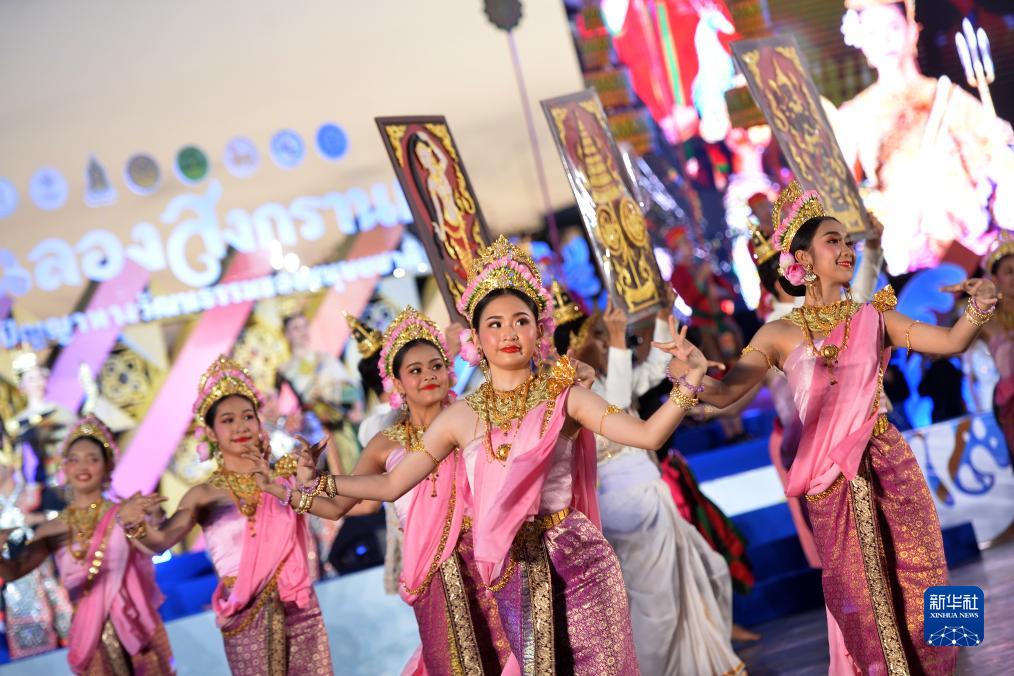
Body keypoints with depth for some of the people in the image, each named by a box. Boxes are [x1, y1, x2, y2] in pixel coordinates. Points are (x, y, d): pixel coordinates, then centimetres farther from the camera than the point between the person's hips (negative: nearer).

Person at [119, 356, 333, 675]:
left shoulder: (284, 474, 5)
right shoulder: (207, 494, -2)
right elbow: (162, 541, -18)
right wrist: (135, 522, -38)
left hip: (301, 607, 2)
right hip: (248, 615, -2)